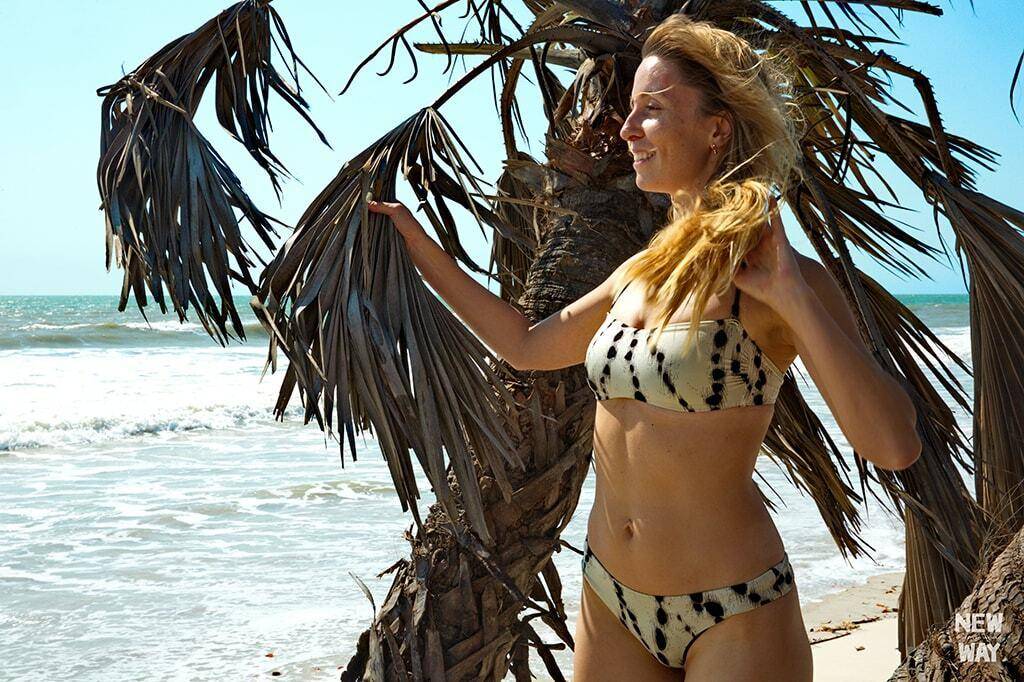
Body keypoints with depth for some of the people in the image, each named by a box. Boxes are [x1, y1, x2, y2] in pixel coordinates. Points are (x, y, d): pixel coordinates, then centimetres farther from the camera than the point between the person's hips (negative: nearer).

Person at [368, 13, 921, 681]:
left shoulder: (780, 280, -12)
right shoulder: (644, 270, 8)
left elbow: (895, 445, -22)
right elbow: (528, 345, 22)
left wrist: (794, 301, -27)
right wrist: (417, 244, 21)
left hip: (733, 618, -6)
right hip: (611, 602, 6)